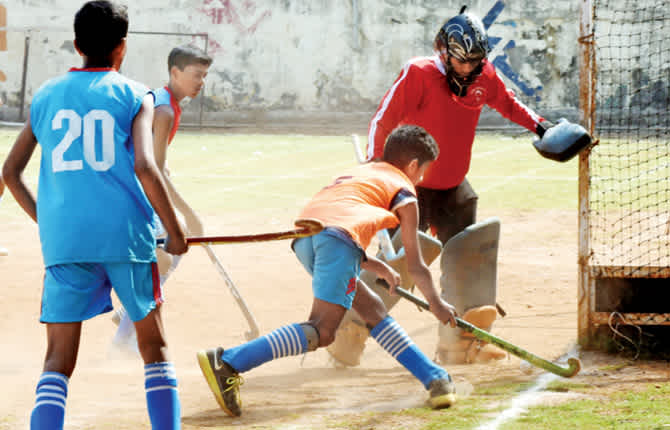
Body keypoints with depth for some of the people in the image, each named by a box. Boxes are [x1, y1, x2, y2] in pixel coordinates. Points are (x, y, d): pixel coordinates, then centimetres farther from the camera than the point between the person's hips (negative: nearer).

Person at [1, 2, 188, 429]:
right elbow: (145, 167, -11)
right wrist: (175, 231, -3)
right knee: (155, 346, 15)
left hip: (64, 243, 2)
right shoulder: (135, 96, 2)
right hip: (126, 235, -2)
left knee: (59, 359, 2)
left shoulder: (46, 97, 13)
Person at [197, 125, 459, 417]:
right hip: (338, 236, -8)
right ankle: (228, 362, -25)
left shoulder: (357, 173, 39)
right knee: (321, 332, -14)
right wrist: (436, 303, 36)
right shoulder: (405, 193, 20)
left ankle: (433, 378, 24)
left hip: (305, 236, 8)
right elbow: (415, 266, 21)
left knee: (372, 309, 21)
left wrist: (379, 268, 58)